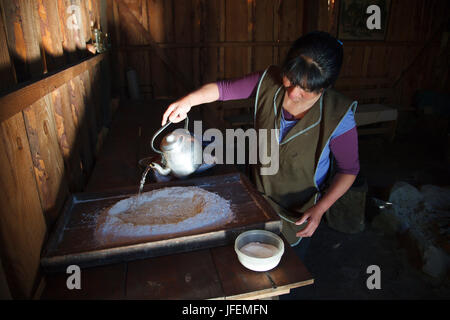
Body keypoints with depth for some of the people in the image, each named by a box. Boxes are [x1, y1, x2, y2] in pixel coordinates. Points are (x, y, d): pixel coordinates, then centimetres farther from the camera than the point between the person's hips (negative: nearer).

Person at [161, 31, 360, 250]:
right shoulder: (269, 82, -18)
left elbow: (349, 170, -14)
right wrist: (189, 100, -24)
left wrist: (320, 209, -22)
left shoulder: (338, 116, -26)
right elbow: (224, 88, -7)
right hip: (258, 197, 4)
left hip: (298, 212, -3)